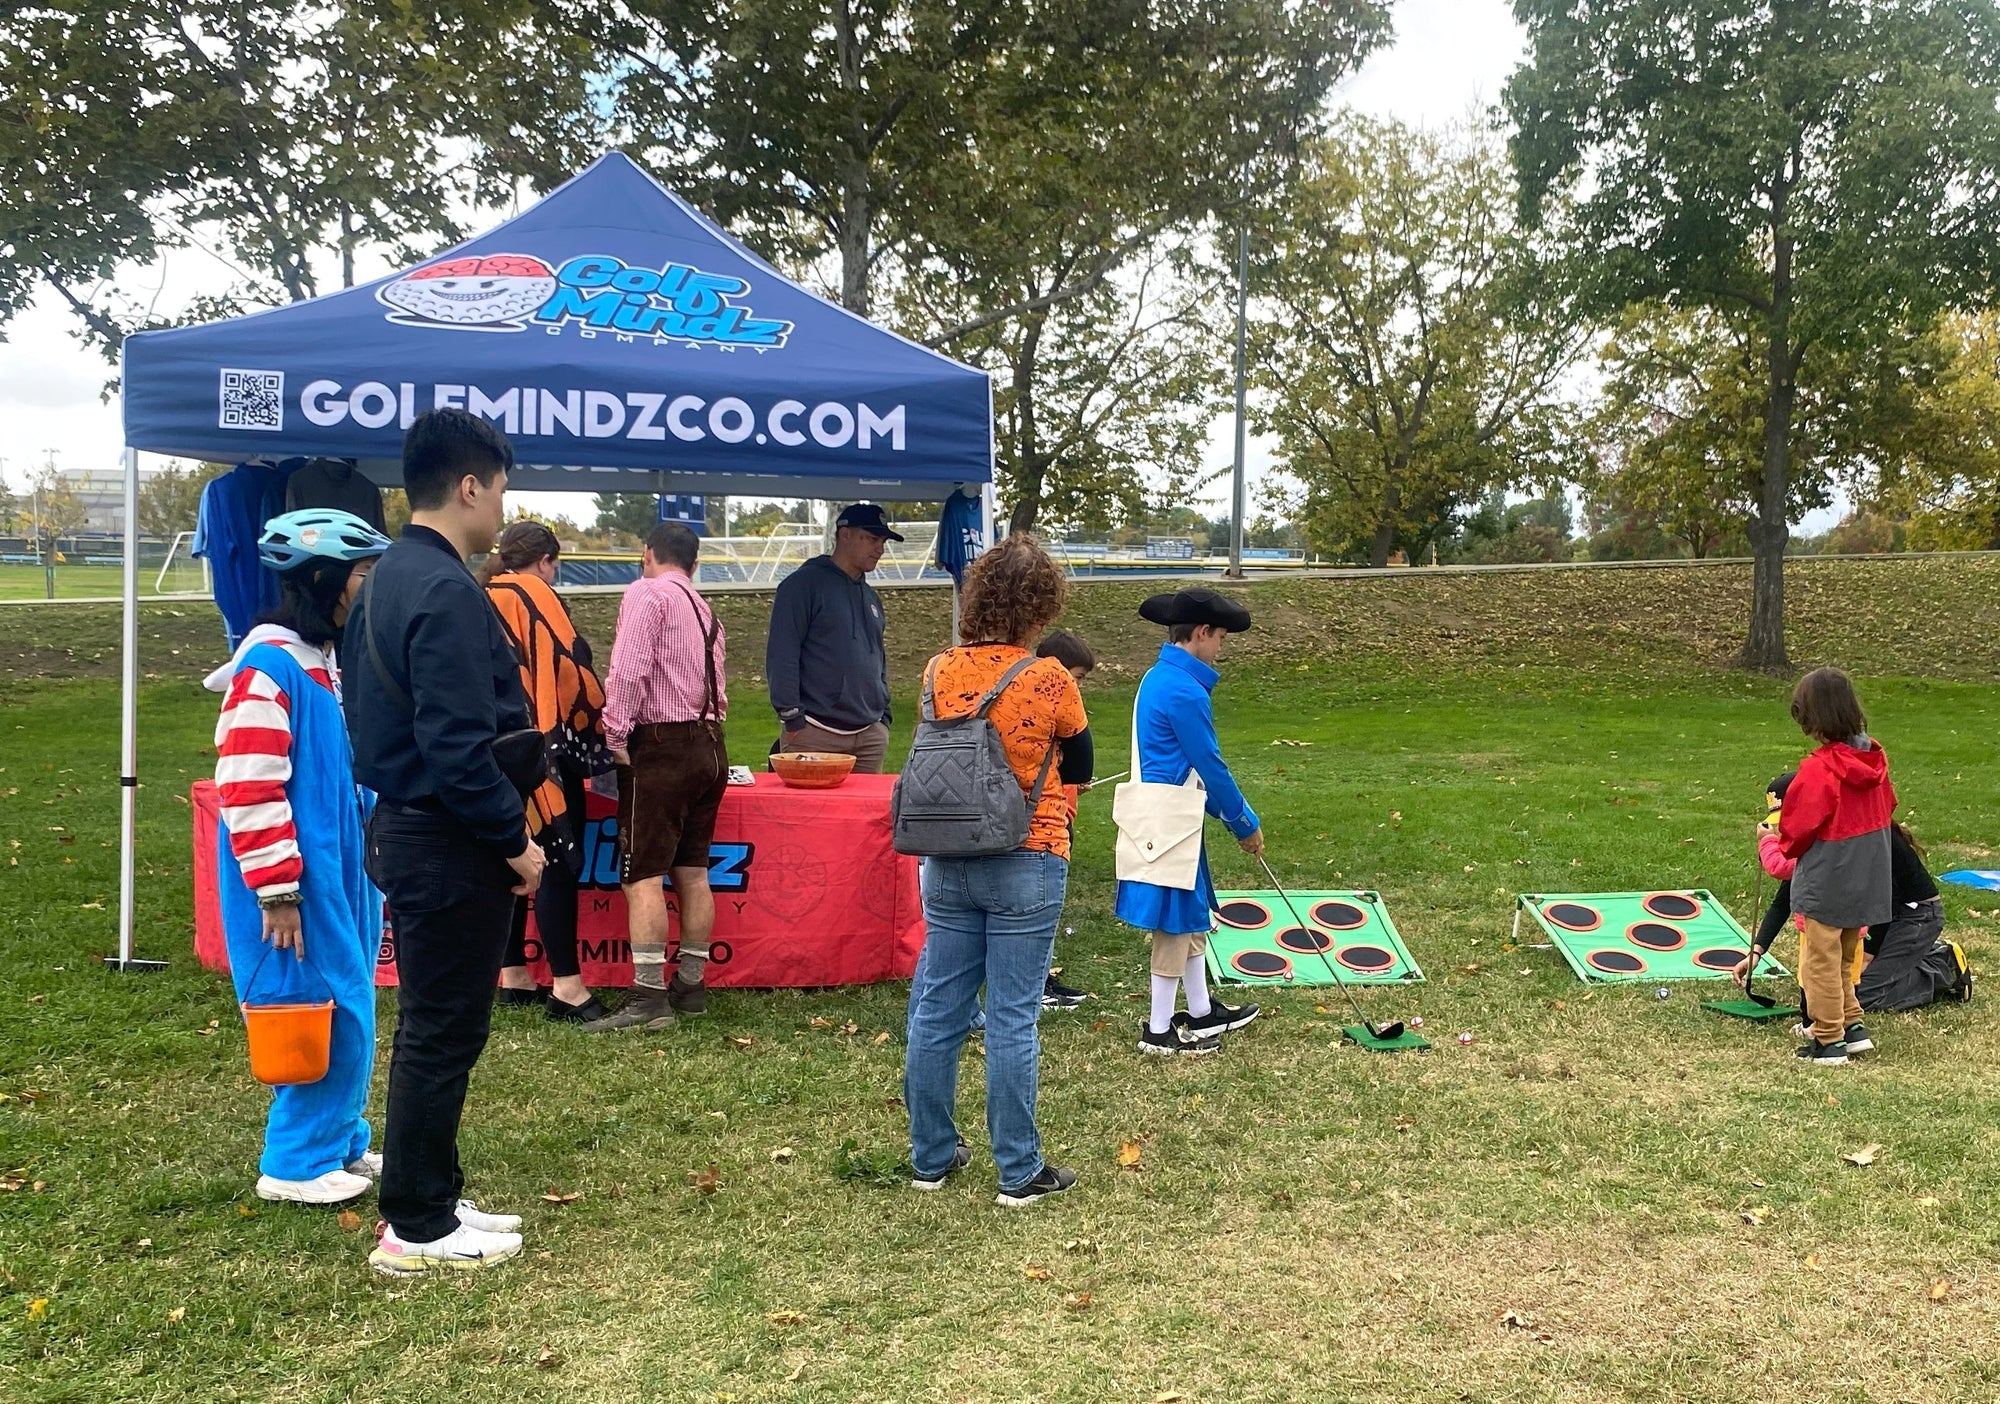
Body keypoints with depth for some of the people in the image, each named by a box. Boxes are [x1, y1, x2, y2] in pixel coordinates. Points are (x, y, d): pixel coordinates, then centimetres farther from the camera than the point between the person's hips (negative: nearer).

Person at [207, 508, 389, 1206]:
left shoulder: (330, 661, 12)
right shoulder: (269, 666, -18)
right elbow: (248, 789, -21)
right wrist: (278, 892, -20)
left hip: (342, 874, 9)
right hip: (300, 885, -9)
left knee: (351, 1013, 15)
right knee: (329, 1017, -3)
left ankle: (343, 1142, 29)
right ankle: (296, 1165, 11)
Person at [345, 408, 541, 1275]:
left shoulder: (386, 580, 11)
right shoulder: (447, 593, -20)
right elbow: (458, 744, -26)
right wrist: (515, 838, -15)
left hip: (406, 829, 10)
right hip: (451, 847, -10)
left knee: (431, 1027, 18)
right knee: (443, 1033, 0)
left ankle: (429, 1199, 29)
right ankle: (419, 1231, 11)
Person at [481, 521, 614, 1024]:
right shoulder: (537, 598, -7)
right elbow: (570, 667, -12)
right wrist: (598, 728, -1)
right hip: (542, 751, -8)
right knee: (559, 862, -7)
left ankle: (512, 976, 18)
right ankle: (566, 985, -9)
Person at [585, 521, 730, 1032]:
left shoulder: (646, 592, -7)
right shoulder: (705, 609, 18)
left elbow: (630, 669, -18)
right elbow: (714, 685, 14)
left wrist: (616, 735, -13)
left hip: (660, 747, -8)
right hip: (708, 745, 8)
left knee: (643, 876, -7)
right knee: (693, 871, 13)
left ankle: (649, 997, -10)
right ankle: (690, 985, 19)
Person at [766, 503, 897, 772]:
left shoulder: (871, 597, 19)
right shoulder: (804, 584, -4)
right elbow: (781, 655, -10)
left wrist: (884, 717, 17)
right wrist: (791, 718, -14)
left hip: (870, 737, 7)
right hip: (814, 734, -7)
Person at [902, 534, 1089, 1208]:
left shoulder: (938, 671, -2)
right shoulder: (1049, 680, -13)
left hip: (946, 864, 4)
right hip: (1026, 867, -4)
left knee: (937, 1011, 12)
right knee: (1012, 1020, 2)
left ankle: (932, 1158, 24)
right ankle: (1019, 1173, 12)